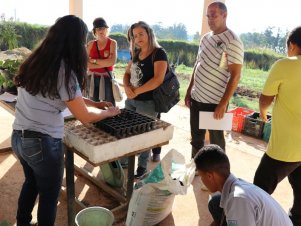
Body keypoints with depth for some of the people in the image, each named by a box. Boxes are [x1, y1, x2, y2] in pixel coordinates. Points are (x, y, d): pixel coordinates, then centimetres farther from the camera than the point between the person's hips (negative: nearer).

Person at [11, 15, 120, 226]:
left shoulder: (36, 61, 4)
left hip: (19, 137, 8)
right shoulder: (63, 71, -20)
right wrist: (109, 112, 3)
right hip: (43, 143, -8)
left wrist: (95, 103, 16)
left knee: (31, 183, 30)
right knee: (49, 195, 14)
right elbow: (84, 117, -14)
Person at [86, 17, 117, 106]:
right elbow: (86, 63, -5)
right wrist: (104, 63, -12)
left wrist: (94, 60, -9)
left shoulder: (112, 43, -2)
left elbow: (112, 62, -15)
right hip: (92, 78, 3)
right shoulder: (91, 44, 5)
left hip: (106, 78, -3)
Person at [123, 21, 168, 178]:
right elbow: (127, 73, 12)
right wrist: (127, 87, -10)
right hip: (130, 100, 7)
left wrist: (136, 91, -22)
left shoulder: (159, 53, -11)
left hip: (147, 102, -7)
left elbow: (158, 79, -22)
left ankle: (142, 166, 21)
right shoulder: (136, 54, 12)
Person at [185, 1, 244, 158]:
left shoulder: (232, 42, -13)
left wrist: (223, 104, -21)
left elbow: (235, 76, -17)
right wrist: (189, 91, 15)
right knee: (196, 138, 18)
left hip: (215, 102, -7)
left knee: (216, 141, 8)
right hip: (196, 98, 7)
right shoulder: (205, 38, 9)